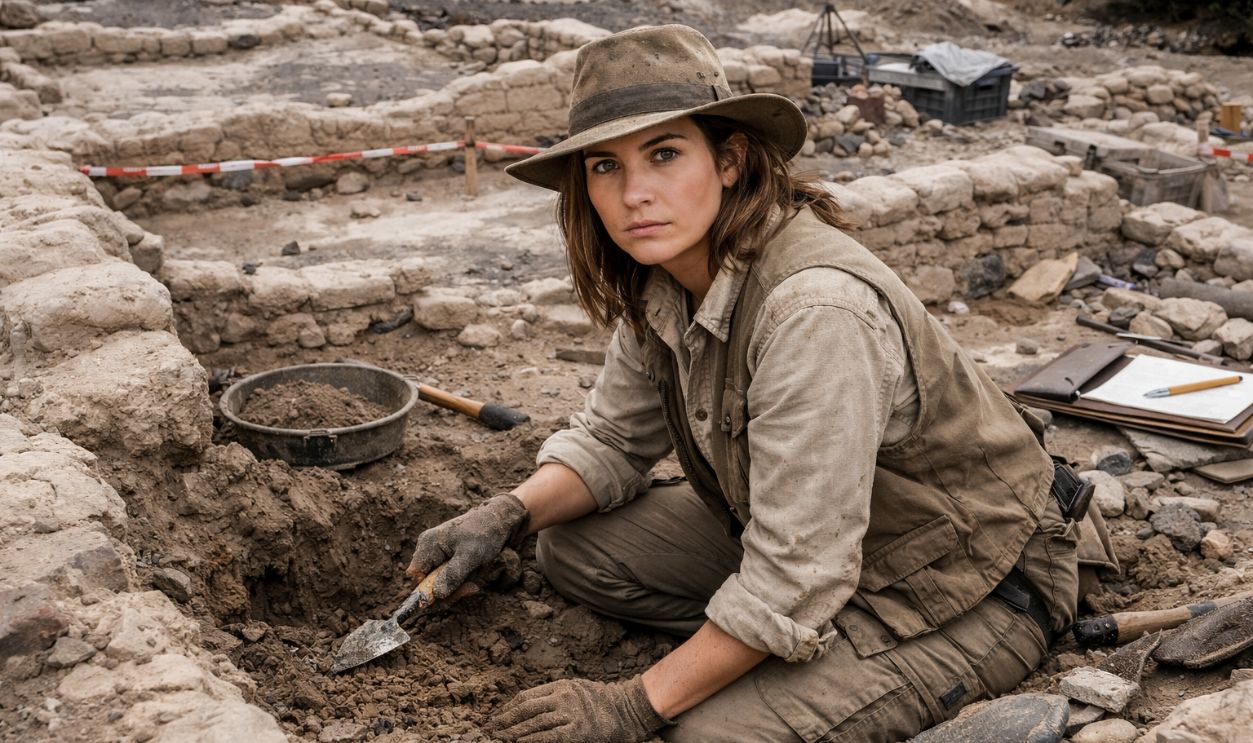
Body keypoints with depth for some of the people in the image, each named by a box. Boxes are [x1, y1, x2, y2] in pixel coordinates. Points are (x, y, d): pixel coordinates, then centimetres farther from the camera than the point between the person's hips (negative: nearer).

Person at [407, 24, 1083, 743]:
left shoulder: (817, 310, -34)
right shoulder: (666, 280, -8)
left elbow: (794, 582, -31)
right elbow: (613, 441, 6)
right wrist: (508, 515, -13)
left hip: (969, 587, -7)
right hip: (806, 538, 8)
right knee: (575, 545, 0)